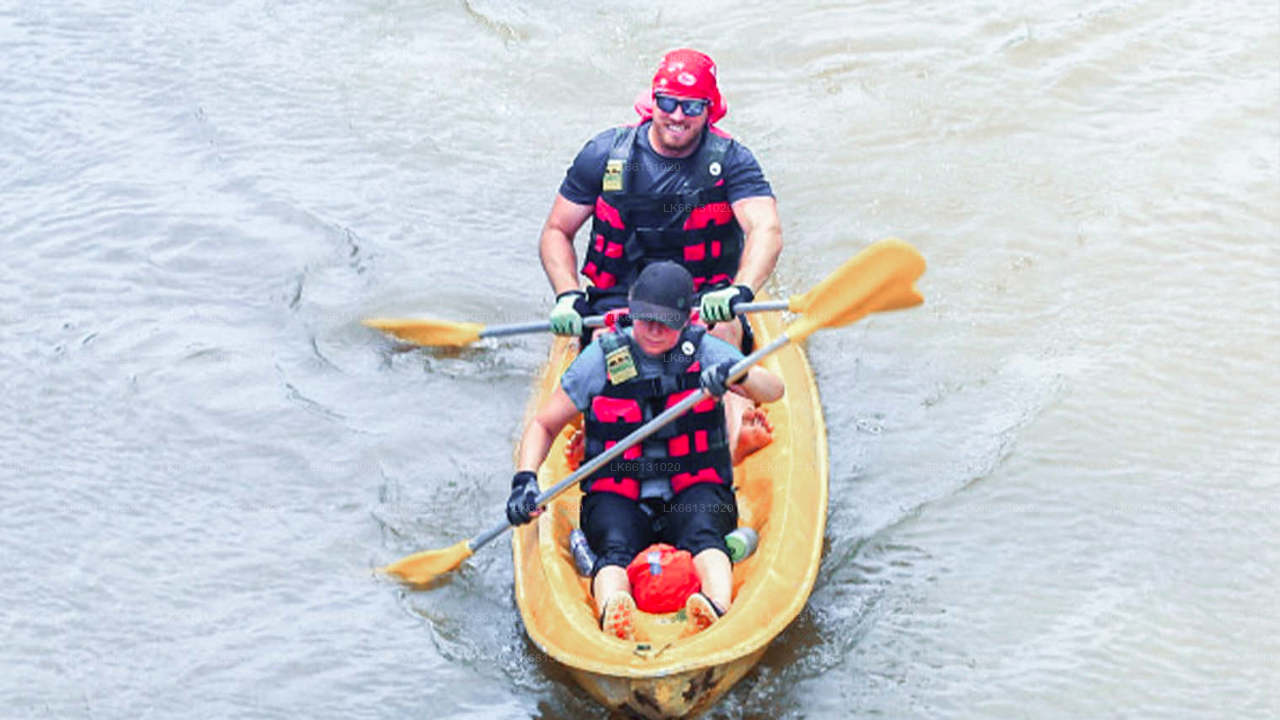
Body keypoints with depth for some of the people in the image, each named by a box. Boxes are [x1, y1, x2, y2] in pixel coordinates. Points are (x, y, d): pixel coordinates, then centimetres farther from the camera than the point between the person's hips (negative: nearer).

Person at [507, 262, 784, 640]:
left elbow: (774, 390, -11)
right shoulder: (601, 360, 3)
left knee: (703, 535, -33)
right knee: (615, 548, -32)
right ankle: (612, 615, -63)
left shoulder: (705, 352, 3)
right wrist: (525, 479, -10)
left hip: (695, 494, 0)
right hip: (616, 495, 0)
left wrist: (739, 376, -35)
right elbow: (544, 425, 9)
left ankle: (717, 609, -61)